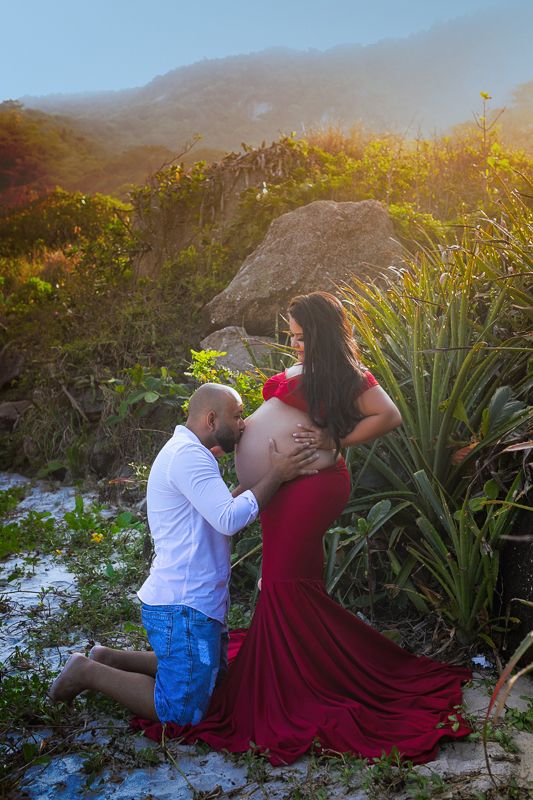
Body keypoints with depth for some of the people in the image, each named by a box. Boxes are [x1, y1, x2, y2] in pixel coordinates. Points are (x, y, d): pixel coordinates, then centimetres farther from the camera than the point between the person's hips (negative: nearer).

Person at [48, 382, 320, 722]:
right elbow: (229, 520, -27)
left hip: (196, 603, 11)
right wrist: (276, 475, -20)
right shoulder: (188, 455, -18)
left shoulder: (186, 453, 17)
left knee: (214, 676, 24)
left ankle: (110, 658, 23)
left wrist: (259, 478, 15)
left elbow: (218, 508, 24)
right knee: (182, 711, -4)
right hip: (182, 609, -11)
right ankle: (88, 672, 6)